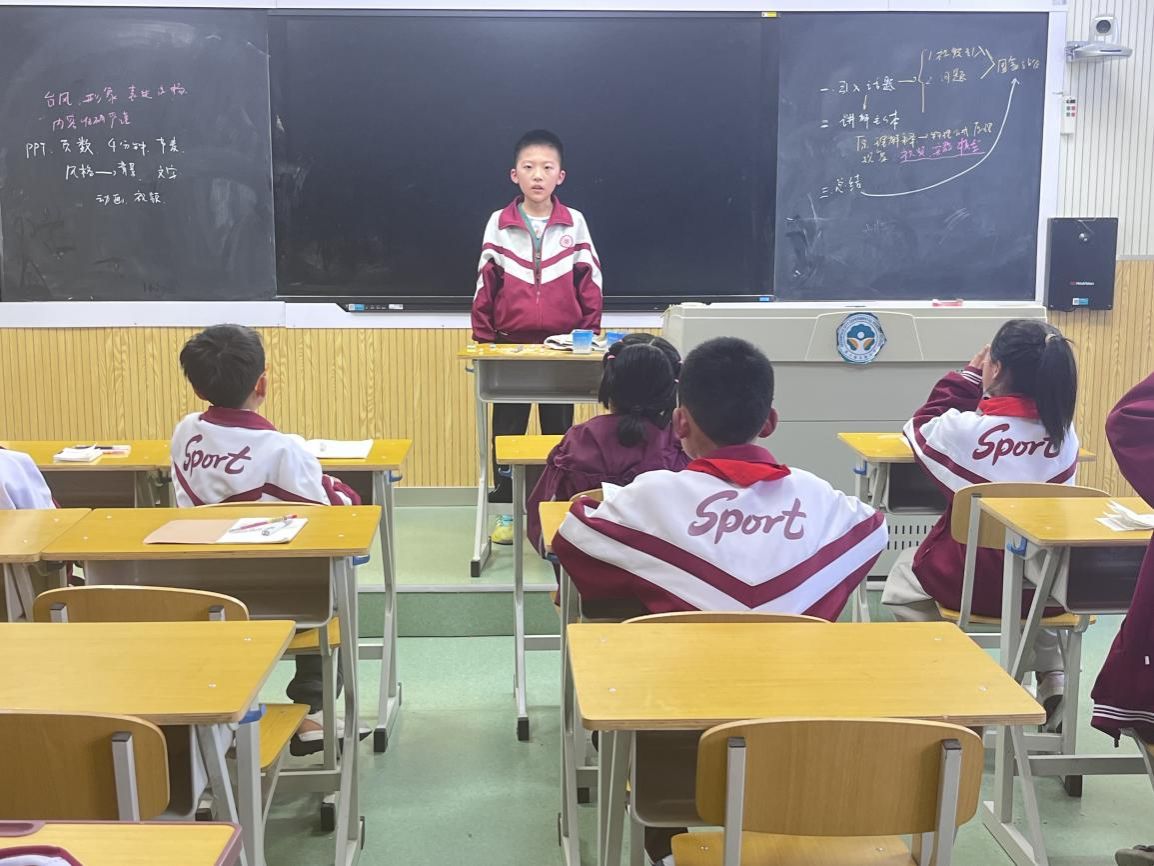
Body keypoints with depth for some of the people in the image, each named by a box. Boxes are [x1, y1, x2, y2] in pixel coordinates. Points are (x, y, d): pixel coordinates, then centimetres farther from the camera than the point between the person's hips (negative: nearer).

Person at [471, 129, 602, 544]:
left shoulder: (575, 223, -1)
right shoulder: (498, 224, 0)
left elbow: (590, 285, 1)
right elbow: (485, 286, 2)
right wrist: (482, 339, -1)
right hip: (511, 345, 1)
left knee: (559, 428, 9)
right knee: (506, 429, 7)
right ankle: (507, 510, 18)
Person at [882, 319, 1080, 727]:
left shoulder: (967, 428, -19)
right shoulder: (1064, 431, -7)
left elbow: (921, 428, 3)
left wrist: (968, 376, 5)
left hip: (971, 581, -4)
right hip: (1044, 585, 4)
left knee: (904, 574, 29)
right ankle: (1051, 675, 30)